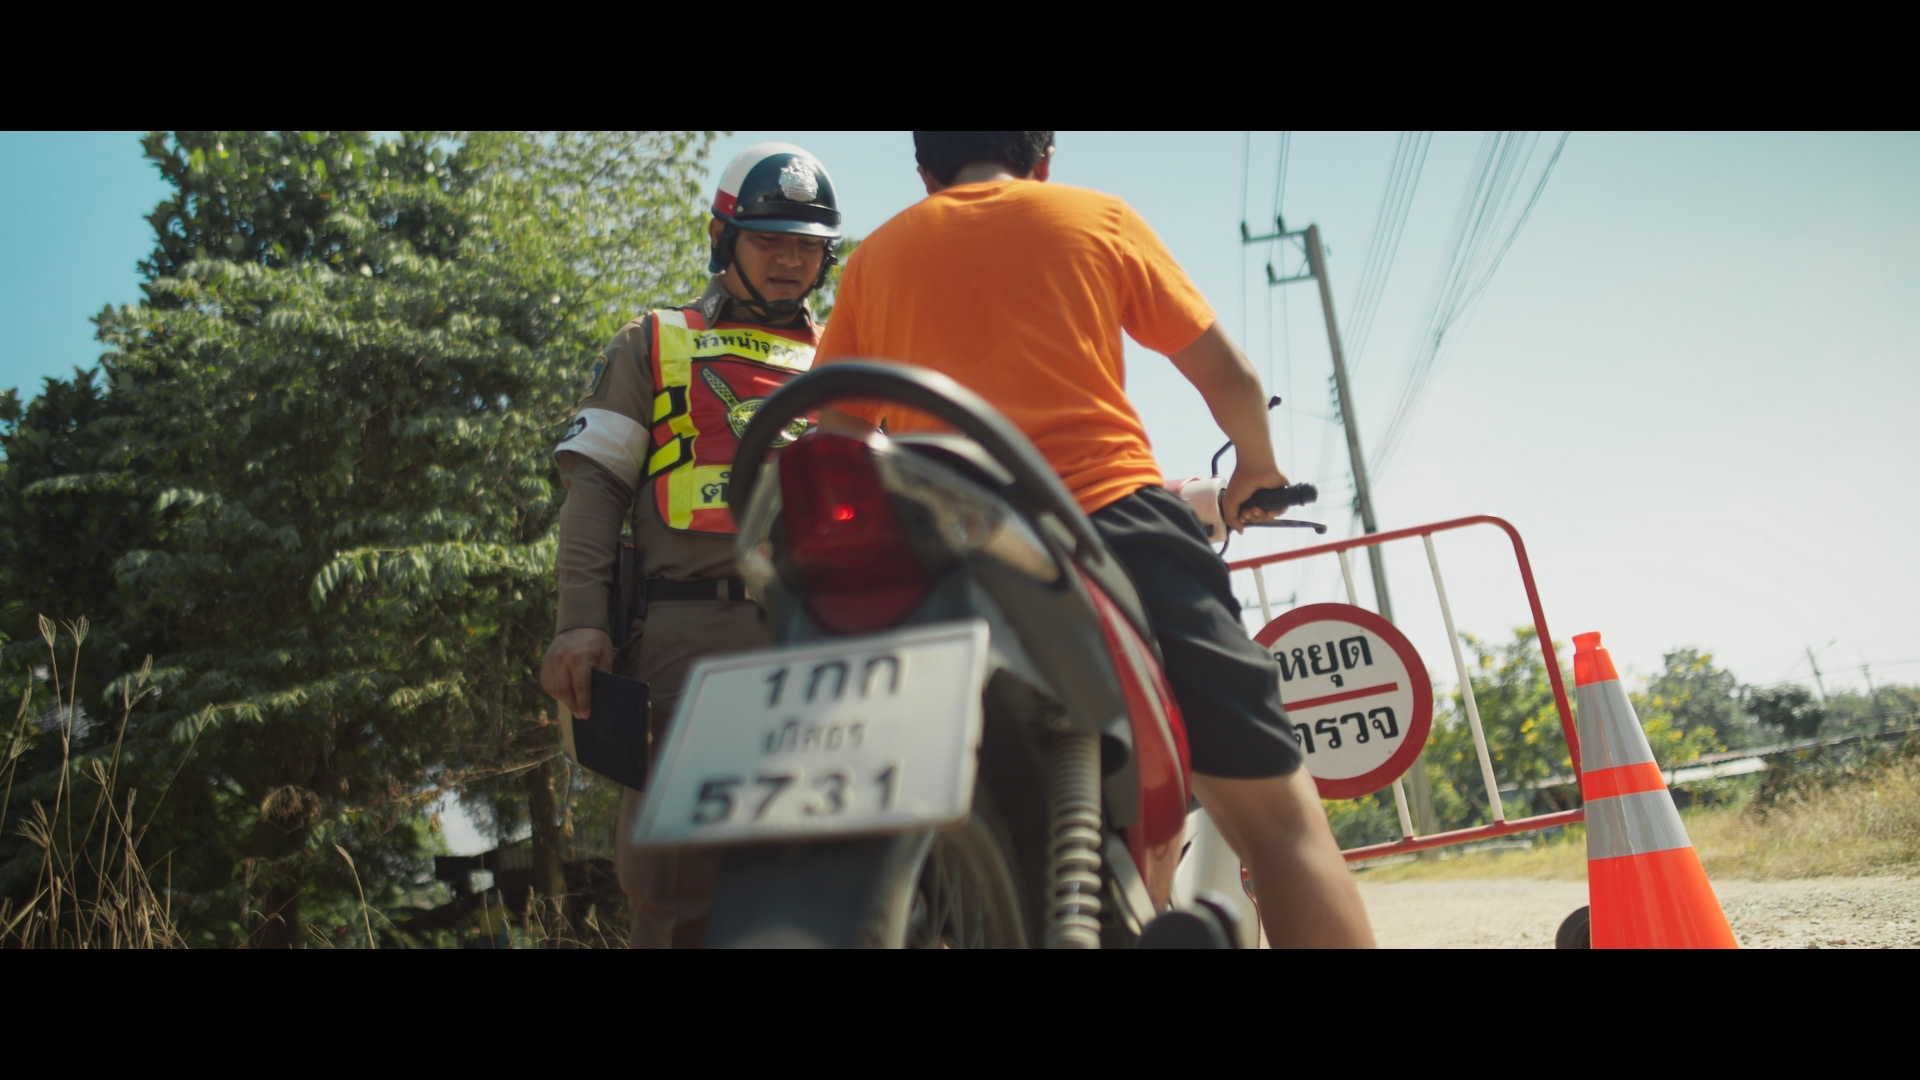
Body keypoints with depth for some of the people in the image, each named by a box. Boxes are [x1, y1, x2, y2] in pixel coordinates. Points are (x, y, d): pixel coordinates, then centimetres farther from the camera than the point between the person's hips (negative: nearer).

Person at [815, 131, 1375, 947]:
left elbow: (834, 436, 16)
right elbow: (1228, 375, 16)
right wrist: (1256, 466, 34)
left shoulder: (874, 257, 19)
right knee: (1274, 811, -1)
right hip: (1109, 513, -3)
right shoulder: (1097, 217, 13)